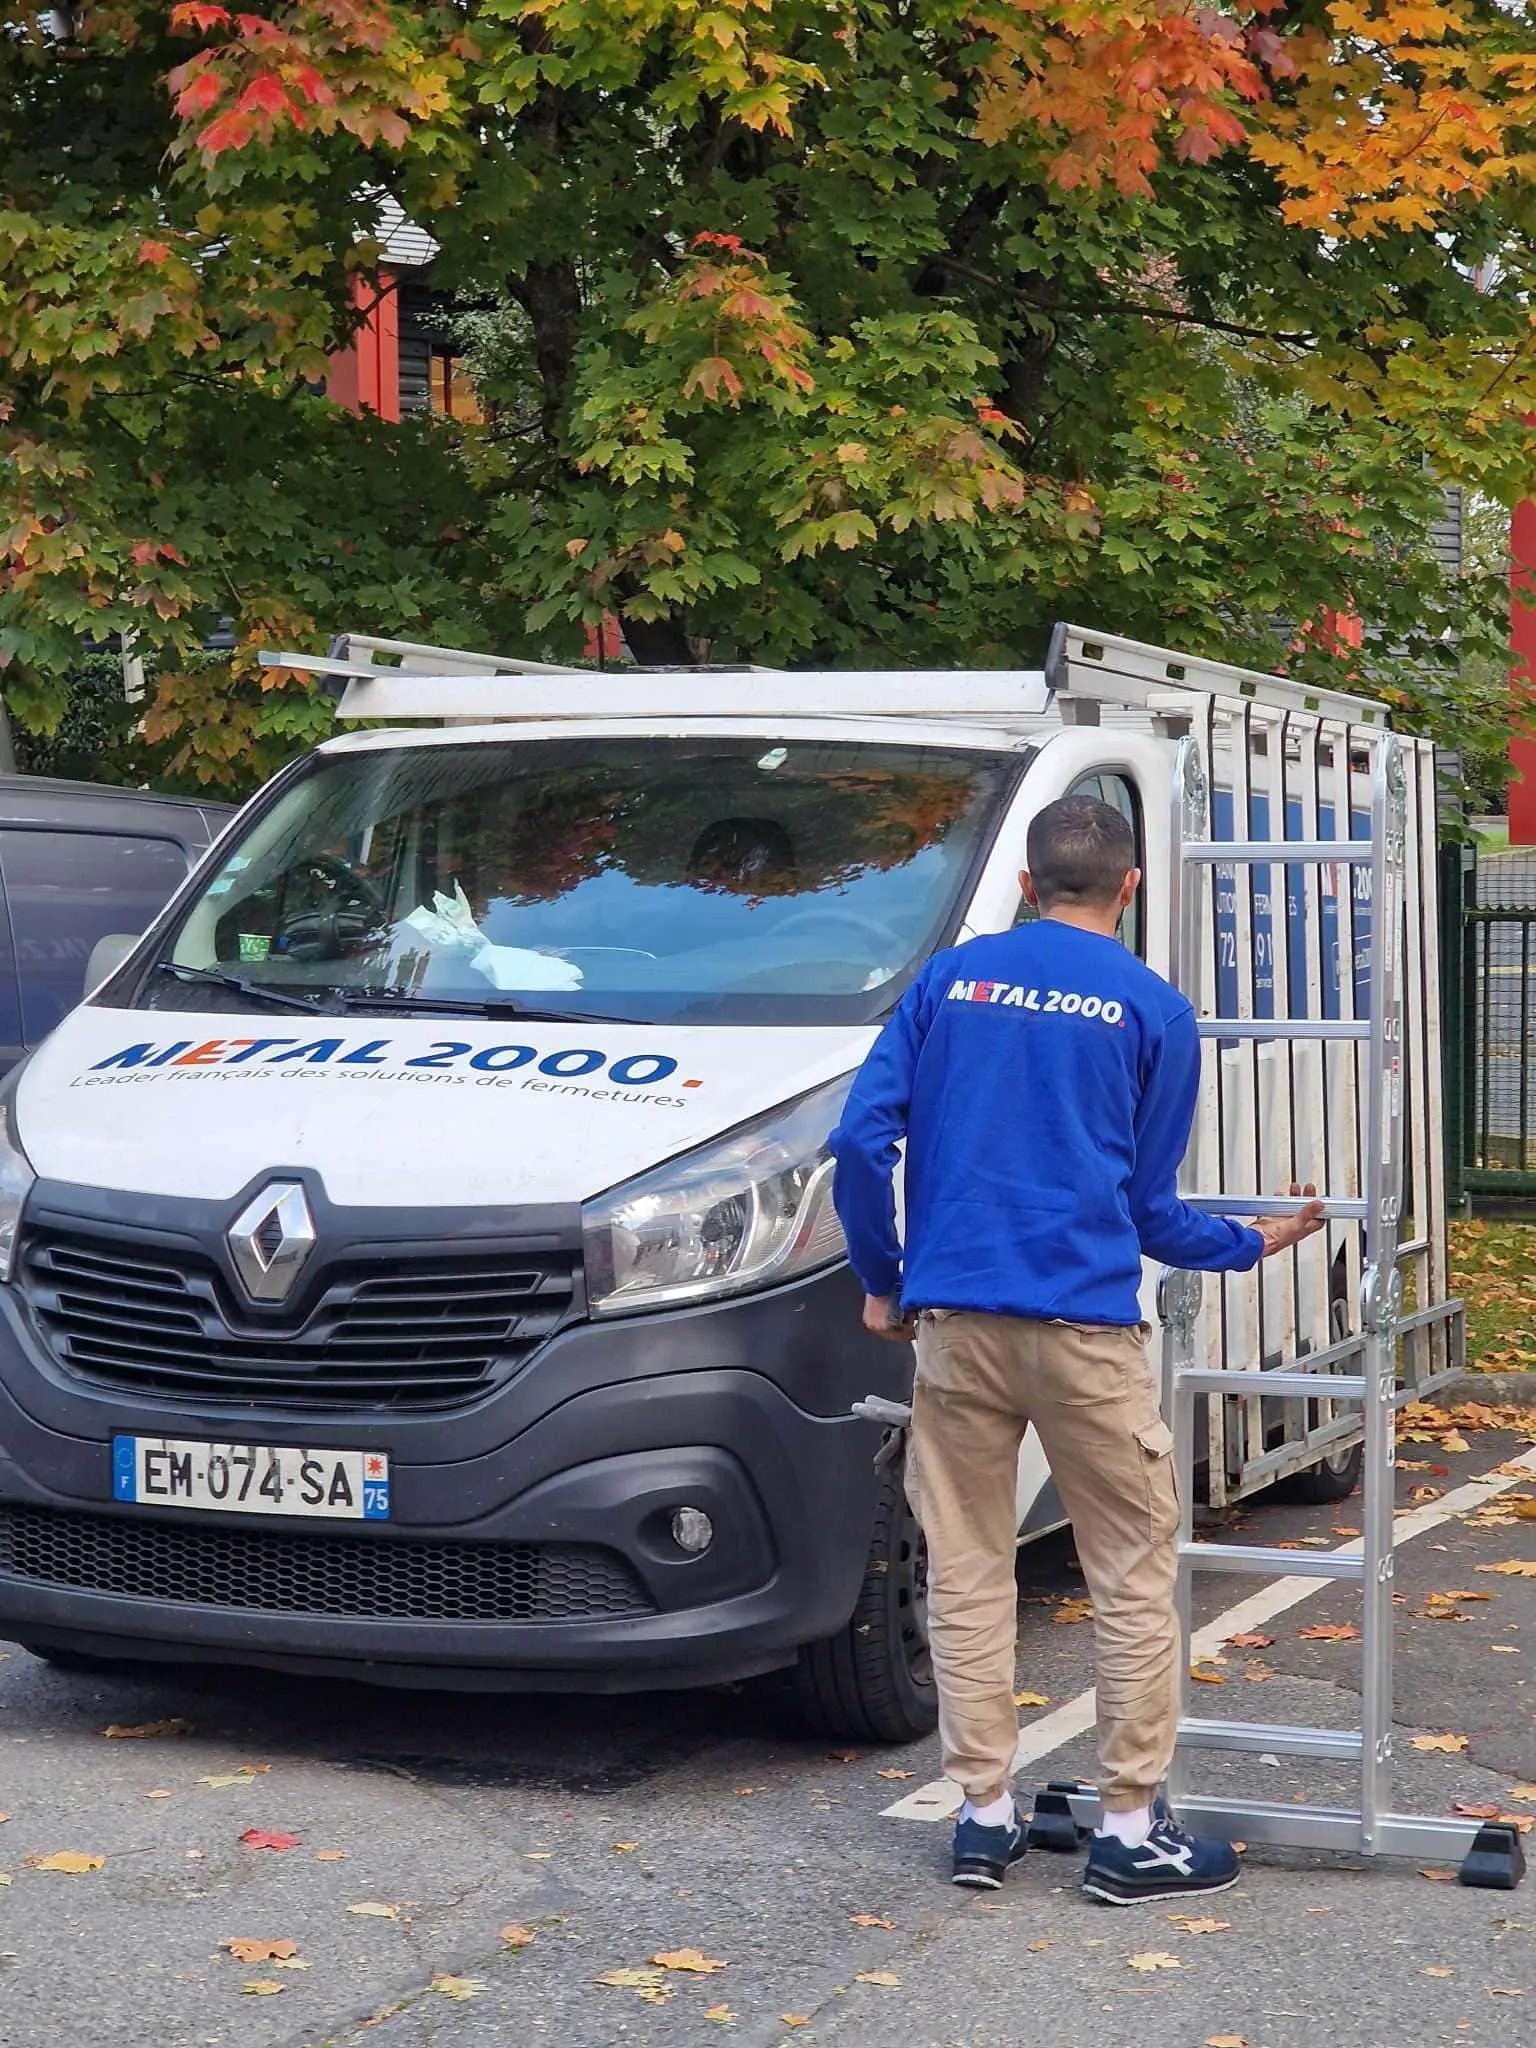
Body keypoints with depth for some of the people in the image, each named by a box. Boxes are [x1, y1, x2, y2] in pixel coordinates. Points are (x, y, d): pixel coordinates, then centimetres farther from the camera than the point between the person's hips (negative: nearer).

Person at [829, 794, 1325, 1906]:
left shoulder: (950, 977, 10)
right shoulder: (1154, 1009, 3)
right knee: (1134, 1576, 6)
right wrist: (1251, 1244, 23)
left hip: (953, 1322, 3)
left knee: (967, 1572, 10)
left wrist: (882, 1281, 14)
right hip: (1084, 1327, -3)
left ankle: (985, 1815, 15)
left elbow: (861, 1137, 3)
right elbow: (1149, 1207, 5)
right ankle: (1132, 1831, 8)